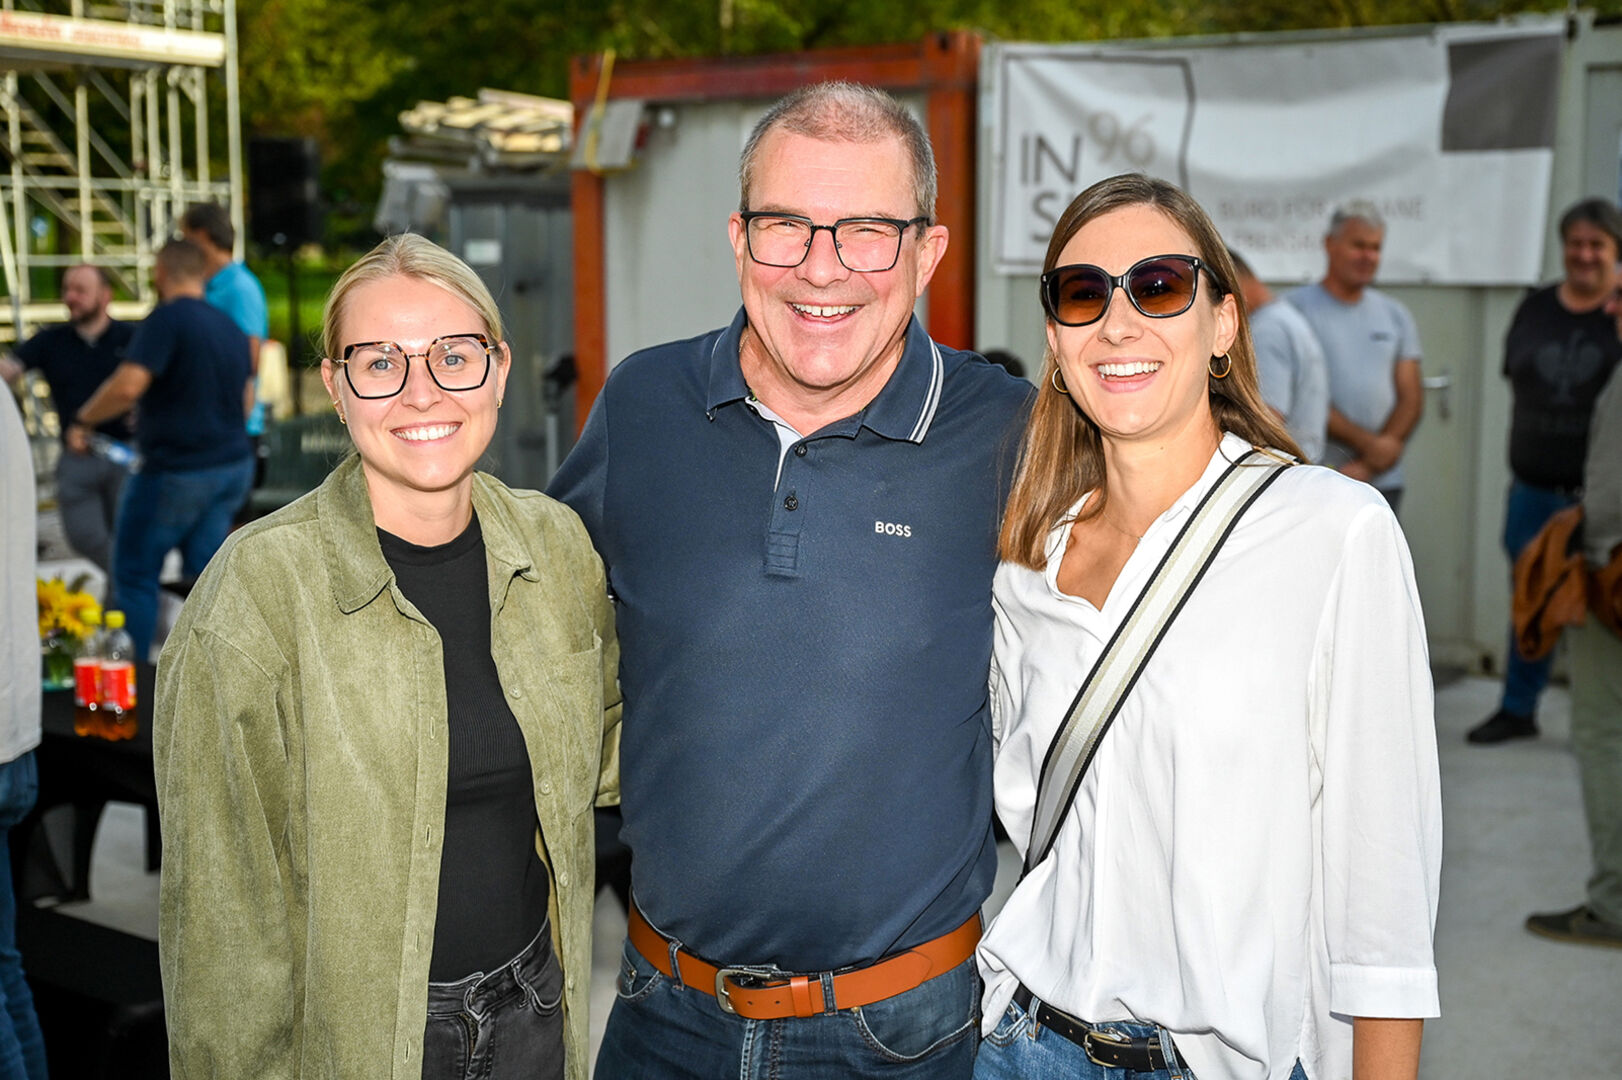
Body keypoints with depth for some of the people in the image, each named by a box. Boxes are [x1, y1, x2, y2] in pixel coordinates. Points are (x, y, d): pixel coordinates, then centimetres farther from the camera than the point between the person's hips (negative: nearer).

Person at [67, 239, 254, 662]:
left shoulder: (167, 319, -16)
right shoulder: (230, 326, 9)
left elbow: (127, 386, -27)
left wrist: (82, 421, -12)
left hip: (177, 472, -7)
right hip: (234, 466, 7)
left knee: (135, 573, 6)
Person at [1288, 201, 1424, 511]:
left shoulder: (1395, 315, 15)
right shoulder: (1297, 308, -1)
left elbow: (1411, 398, 9)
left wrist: (1369, 465, -6)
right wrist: (1368, 443, -13)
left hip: (1383, 482, 5)